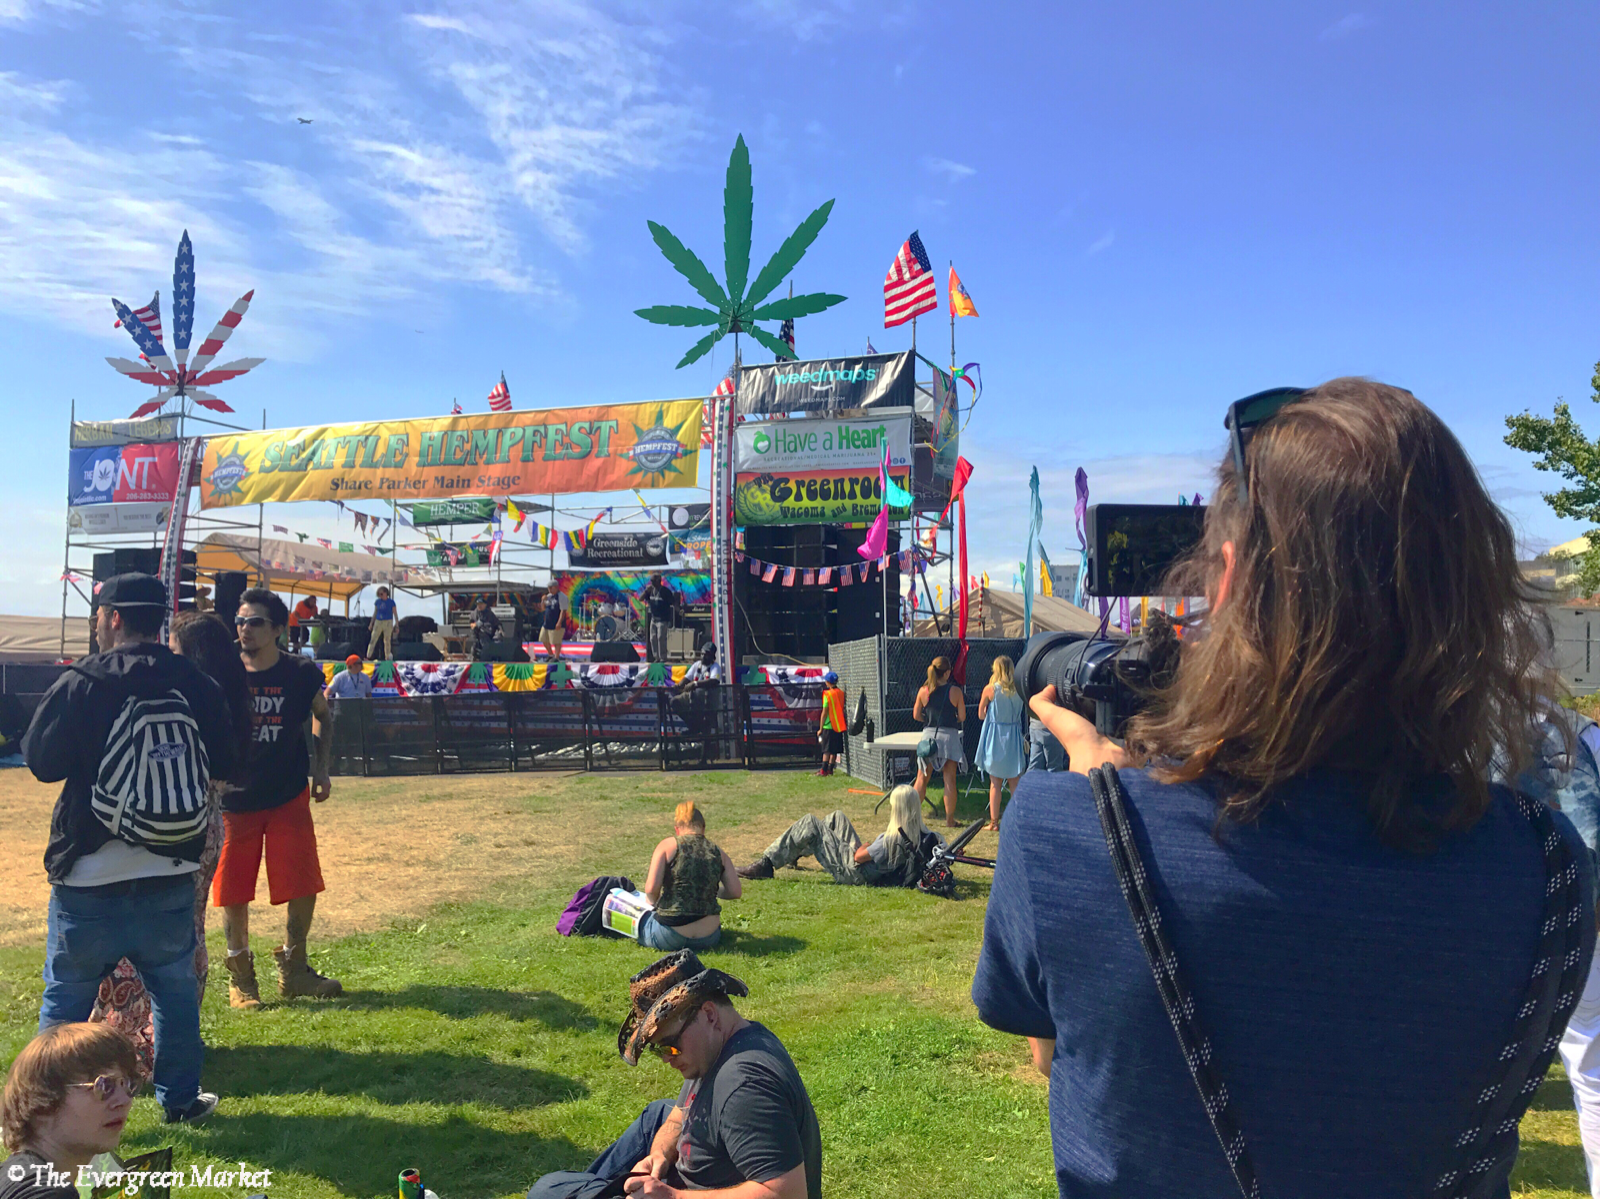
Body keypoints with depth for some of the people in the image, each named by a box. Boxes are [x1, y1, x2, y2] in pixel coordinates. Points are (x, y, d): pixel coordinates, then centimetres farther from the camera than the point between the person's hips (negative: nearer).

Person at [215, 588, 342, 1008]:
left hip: (289, 797, 1)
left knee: (304, 886, 1)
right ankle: (240, 973, 26)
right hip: (234, 798, 0)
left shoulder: (301, 674, -5)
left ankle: (293, 969, 20)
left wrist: (320, 767, 5)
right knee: (233, 893, 7)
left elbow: (321, 717, 13)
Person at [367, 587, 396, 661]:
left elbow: (395, 614, 0)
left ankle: (387, 658, 9)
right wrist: (371, 624, 13)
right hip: (378, 622, 3)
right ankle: (368, 657, -2)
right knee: (373, 640, -3)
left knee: (387, 641, 1)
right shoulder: (377, 602, 6)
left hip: (388, 622, -3)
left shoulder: (391, 602, -3)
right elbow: (375, 613, 15)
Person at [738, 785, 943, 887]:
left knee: (809, 823, -4)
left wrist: (864, 847, -1)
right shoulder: (925, 835, -16)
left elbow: (859, 857, -24)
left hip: (853, 872, -8)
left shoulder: (893, 839, -33)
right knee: (837, 816, 21)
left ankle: (766, 864, 4)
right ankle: (796, 853, 36)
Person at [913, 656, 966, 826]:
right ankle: (949, 818, 9)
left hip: (929, 735, 2)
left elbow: (916, 715, 3)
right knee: (949, 780, 5)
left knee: (922, 778, 11)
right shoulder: (955, 691, -7)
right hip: (949, 736, -2)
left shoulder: (923, 691, -2)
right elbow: (962, 717, -4)